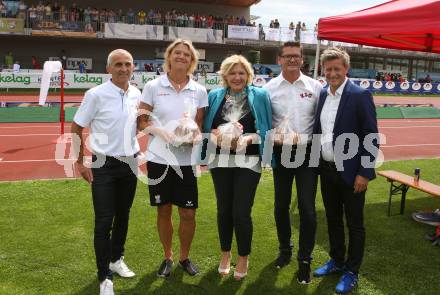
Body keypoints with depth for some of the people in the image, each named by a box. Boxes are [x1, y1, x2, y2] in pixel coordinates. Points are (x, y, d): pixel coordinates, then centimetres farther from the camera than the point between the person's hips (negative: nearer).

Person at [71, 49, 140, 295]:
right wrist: (80, 163, -7)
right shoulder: (96, 95, -11)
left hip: (130, 164, 5)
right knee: (104, 221, -1)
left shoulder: (137, 94, 2)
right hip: (105, 165, -4)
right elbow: (77, 128, -5)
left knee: (123, 216, 16)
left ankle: (116, 259, 37)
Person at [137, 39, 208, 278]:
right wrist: (161, 132, -19)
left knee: (188, 213, 5)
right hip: (159, 157, -1)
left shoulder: (199, 91, 3)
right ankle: (167, 257, 32)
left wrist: (193, 133, -15)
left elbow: (199, 124, 7)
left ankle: (184, 257, 30)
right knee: (164, 211, 11)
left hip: (186, 159, 1)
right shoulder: (153, 86, -1)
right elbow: (142, 121, 0)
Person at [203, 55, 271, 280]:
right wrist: (216, 135, -12)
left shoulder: (259, 95, 2)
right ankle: (225, 254, 32)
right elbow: (206, 127, 9)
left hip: (248, 161, -2)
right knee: (223, 209, 12)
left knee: (241, 212, -2)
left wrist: (249, 138, -16)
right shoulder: (215, 96, 9)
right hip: (221, 160, 3)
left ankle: (243, 257, 20)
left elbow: (266, 130, 1)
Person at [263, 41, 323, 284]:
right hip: (281, 152, 1)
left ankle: (305, 259, 17)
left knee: (307, 208, -1)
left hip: (308, 152, -1)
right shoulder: (269, 88, 0)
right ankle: (285, 248, 36)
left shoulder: (315, 87, 0)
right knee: (281, 205, 13)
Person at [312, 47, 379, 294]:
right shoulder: (323, 95, 6)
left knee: (354, 224, 8)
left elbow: (372, 138, -13)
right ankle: (337, 261, 37)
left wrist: (364, 173, -16)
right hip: (326, 169, 6)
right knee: (333, 219, 19)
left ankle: (352, 272, 23)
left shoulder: (360, 95, -12)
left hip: (350, 172, -6)